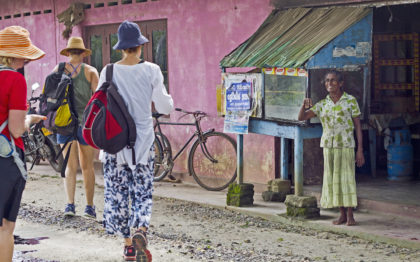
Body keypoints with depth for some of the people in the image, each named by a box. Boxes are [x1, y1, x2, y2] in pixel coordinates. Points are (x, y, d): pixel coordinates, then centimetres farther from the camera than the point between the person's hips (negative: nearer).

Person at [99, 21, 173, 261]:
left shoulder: (109, 72, -4)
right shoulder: (151, 71, -6)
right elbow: (164, 107, -5)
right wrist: (168, 100, 17)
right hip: (143, 139, 0)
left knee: (117, 193, 11)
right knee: (143, 192, 8)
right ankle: (141, 230, -19)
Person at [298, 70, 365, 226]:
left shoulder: (351, 101, 1)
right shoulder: (322, 105, 8)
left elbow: (357, 125, 1)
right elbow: (301, 117, 5)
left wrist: (360, 150, -4)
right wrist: (304, 106, -17)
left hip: (346, 146, -3)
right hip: (328, 146, 3)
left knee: (346, 178, -4)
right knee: (332, 179, 4)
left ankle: (350, 215, 3)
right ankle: (342, 214, 13)